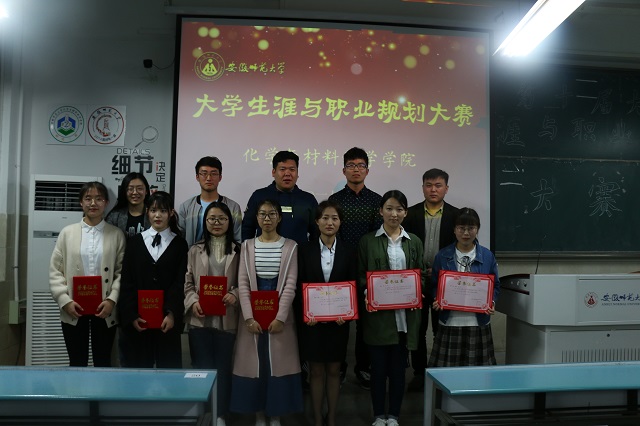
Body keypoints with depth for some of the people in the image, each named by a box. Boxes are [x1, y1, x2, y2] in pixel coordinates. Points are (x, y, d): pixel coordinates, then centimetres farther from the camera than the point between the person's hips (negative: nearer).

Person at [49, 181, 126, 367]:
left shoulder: (117, 234, 3)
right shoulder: (67, 232, 4)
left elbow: (122, 271, -2)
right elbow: (55, 271, 2)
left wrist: (112, 300, -13)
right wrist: (65, 301, -9)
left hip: (104, 310, 0)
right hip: (74, 310, 1)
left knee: (103, 362, 11)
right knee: (77, 363, 12)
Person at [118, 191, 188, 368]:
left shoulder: (179, 244, 5)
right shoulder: (134, 242, 8)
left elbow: (180, 282, -2)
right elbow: (127, 282, 3)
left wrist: (172, 314, -13)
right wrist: (132, 315, -7)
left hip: (168, 318, -1)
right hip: (137, 318, 1)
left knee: (169, 365, 5)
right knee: (138, 365, 6)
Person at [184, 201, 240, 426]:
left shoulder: (238, 251, 4)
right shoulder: (195, 250, 8)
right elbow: (187, 283, 5)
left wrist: (234, 295, -17)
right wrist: (193, 302, -11)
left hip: (227, 319, 0)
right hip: (200, 319, 1)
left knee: (223, 368, 8)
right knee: (202, 368, 6)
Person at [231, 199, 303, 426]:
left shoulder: (290, 246, 1)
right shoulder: (247, 246, 5)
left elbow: (290, 284, -5)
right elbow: (242, 283, -2)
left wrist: (280, 317, -14)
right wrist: (249, 317, -11)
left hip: (280, 314, -1)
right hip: (253, 313, 1)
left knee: (278, 363, 3)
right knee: (254, 363, 5)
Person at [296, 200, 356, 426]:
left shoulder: (348, 251, 1)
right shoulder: (305, 250, -1)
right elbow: (299, 286, -2)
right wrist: (306, 313, -14)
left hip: (338, 319, 1)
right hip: (312, 320, 0)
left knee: (334, 370, 11)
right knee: (316, 370, 8)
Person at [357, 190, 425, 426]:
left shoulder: (414, 241, 9)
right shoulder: (367, 241, 2)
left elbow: (422, 274, 9)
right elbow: (360, 275, 1)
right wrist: (367, 293, -16)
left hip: (405, 314, 2)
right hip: (378, 314, -2)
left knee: (398, 367, 10)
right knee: (378, 367, 7)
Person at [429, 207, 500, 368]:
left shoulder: (487, 256, 4)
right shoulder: (442, 256, 1)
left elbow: (495, 285, 11)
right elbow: (434, 285, 8)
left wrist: (492, 302, -6)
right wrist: (437, 300, -10)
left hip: (478, 323, 1)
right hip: (450, 323, -1)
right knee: (446, 370, 0)